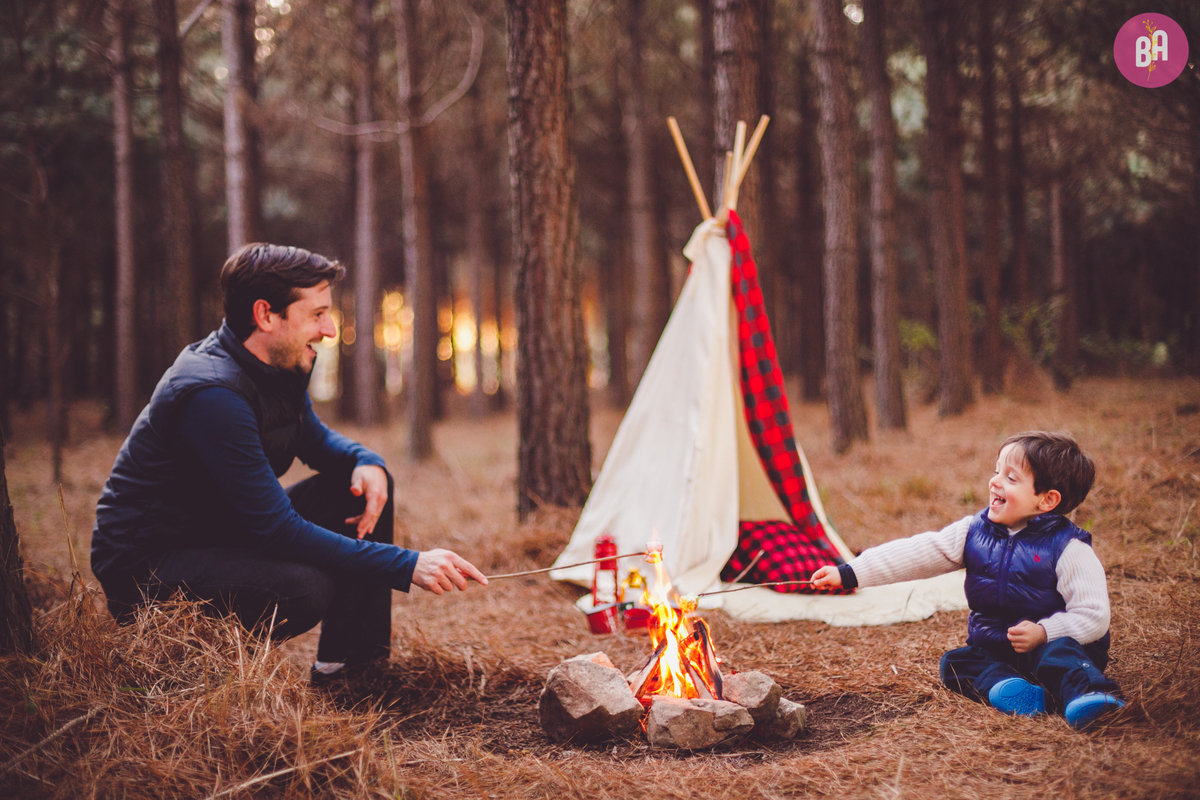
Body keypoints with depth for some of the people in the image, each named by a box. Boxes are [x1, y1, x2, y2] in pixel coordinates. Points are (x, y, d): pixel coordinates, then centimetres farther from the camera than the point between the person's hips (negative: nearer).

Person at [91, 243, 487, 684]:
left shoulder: (277, 365, 1)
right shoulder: (213, 394, -28)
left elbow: (314, 437, 21)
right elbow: (279, 530, -30)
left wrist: (366, 462, -4)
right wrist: (408, 566, -29)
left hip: (224, 532, 10)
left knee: (365, 484, 4)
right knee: (306, 589, -34)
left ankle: (348, 663, 6)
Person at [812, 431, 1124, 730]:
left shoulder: (1067, 548, -14)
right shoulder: (975, 532, 2)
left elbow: (1093, 616, -16)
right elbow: (917, 554, -2)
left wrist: (1044, 632, -30)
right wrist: (848, 574, -9)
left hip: (1050, 642, -6)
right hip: (993, 649, 6)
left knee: (1056, 653, -34)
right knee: (954, 663, -13)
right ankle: (1004, 685, -37)